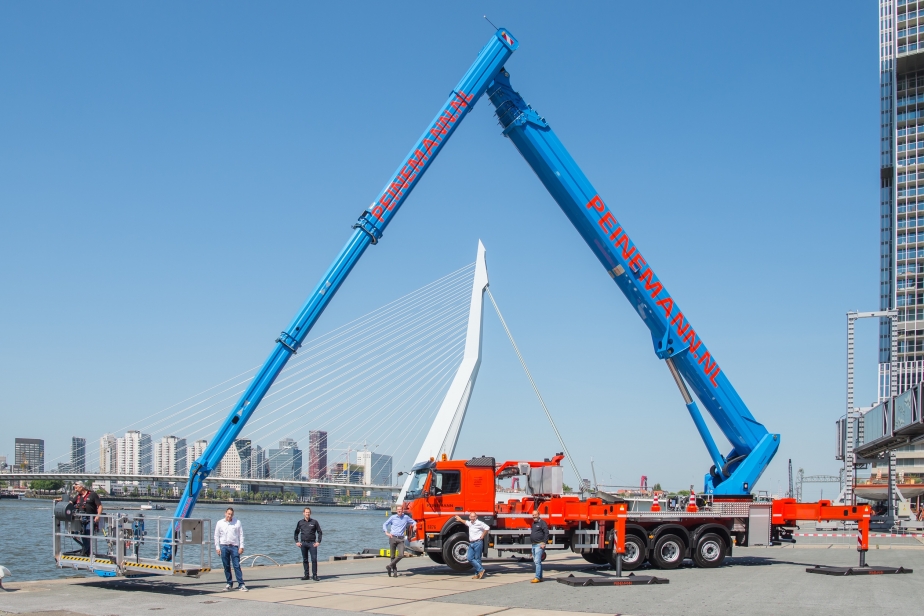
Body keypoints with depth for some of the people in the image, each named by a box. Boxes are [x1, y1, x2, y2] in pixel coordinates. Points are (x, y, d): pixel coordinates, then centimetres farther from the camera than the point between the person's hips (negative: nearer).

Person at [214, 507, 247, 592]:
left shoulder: (237, 522, 7)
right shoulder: (220, 523, 9)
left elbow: (241, 535, 7)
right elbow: (216, 536, 11)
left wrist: (241, 547, -1)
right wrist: (217, 547, 4)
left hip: (234, 546, -1)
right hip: (224, 546, 1)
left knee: (237, 566, -7)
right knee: (226, 566, 5)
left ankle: (241, 584, -9)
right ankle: (229, 583, 15)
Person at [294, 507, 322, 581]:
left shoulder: (314, 522, 1)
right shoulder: (300, 522, 7)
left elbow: (319, 532, 5)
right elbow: (296, 532, 16)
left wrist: (318, 542, -3)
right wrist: (297, 541, 6)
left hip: (312, 543, -2)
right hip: (303, 543, 2)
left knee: (314, 559, -8)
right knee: (305, 560, 7)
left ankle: (314, 575, -3)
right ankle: (306, 575, 14)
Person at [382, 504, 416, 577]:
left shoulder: (406, 517, 9)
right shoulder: (393, 517, 6)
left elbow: (413, 522, 23)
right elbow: (385, 524, 12)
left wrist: (414, 525, 1)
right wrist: (387, 532, -2)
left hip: (401, 539, 1)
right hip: (393, 538, -1)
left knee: (401, 555, -15)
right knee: (393, 556, 2)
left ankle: (390, 566, -1)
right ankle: (394, 571, 11)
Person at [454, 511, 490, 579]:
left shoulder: (479, 523, -11)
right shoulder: (470, 523, 16)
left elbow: (487, 528, -22)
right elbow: (466, 522, 41)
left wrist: (482, 536, -16)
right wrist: (460, 519, 51)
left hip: (478, 543, -8)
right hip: (471, 543, 8)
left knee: (477, 559, -3)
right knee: (469, 558, 0)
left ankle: (477, 574, 4)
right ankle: (480, 570, 4)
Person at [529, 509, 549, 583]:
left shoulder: (542, 522, -8)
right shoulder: (533, 523, 19)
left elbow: (546, 533, -14)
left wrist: (544, 543, -19)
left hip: (539, 545, -10)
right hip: (534, 545, 10)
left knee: (537, 561, -14)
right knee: (536, 561, 11)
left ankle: (537, 577, -16)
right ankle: (540, 577, 17)